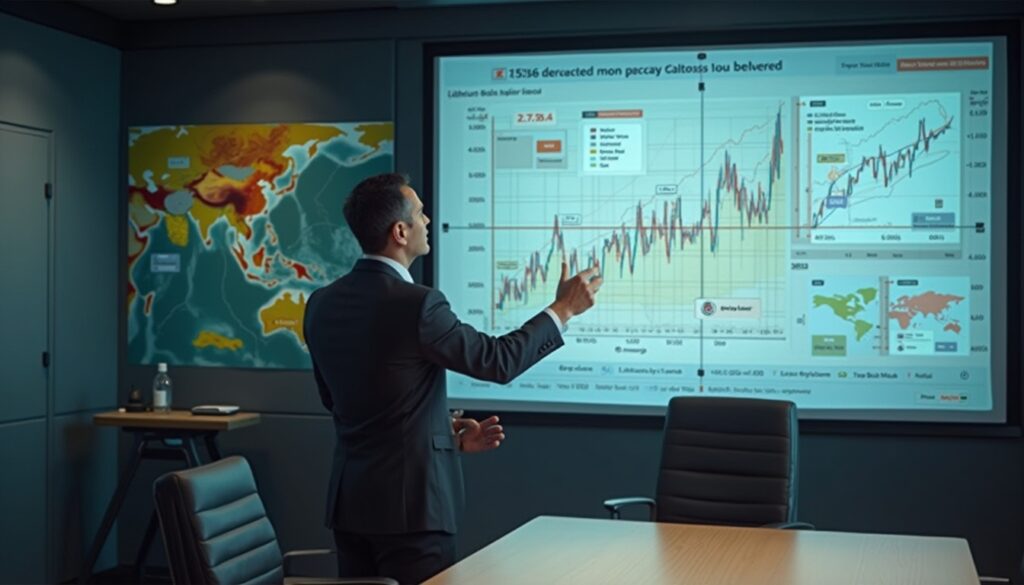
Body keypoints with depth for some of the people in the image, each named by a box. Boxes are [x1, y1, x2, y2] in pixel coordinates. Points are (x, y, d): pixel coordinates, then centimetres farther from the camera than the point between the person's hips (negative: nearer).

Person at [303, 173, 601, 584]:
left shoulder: (322, 304, 4)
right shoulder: (415, 304, -19)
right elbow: (497, 361, -9)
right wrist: (563, 309, 4)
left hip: (350, 499, 7)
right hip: (407, 502, -7)